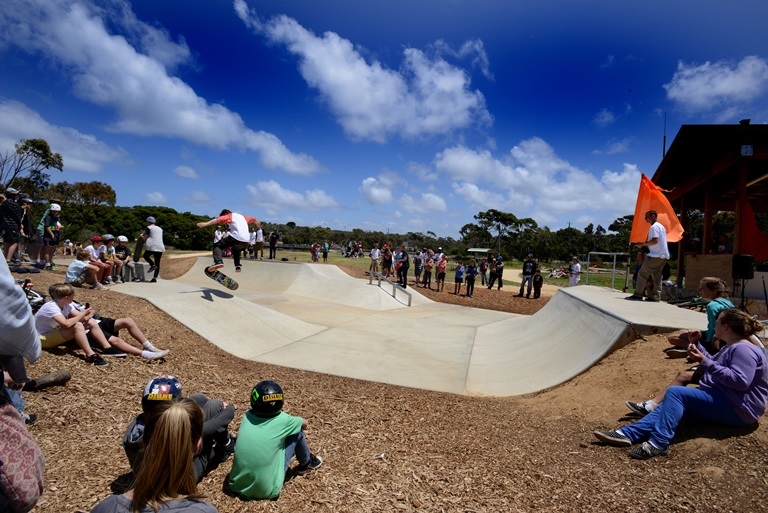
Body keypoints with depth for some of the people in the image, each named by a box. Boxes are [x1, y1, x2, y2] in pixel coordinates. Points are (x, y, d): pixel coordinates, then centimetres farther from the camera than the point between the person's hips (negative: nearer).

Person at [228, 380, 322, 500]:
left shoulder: (247, 416, -2)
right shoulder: (282, 419, -11)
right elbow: (304, 423, 12)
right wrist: (290, 424, 32)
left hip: (236, 485, 5)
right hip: (266, 490, -4)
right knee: (297, 431, 5)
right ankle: (306, 463, 31)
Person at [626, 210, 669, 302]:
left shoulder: (654, 227, -10)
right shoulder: (661, 226, 21)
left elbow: (655, 241, -22)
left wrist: (642, 244, -12)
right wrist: (645, 244, 19)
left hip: (655, 255, -10)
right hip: (663, 256, 10)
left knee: (642, 274, -5)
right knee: (657, 276, 9)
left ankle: (638, 294, -5)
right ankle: (656, 296, 6)